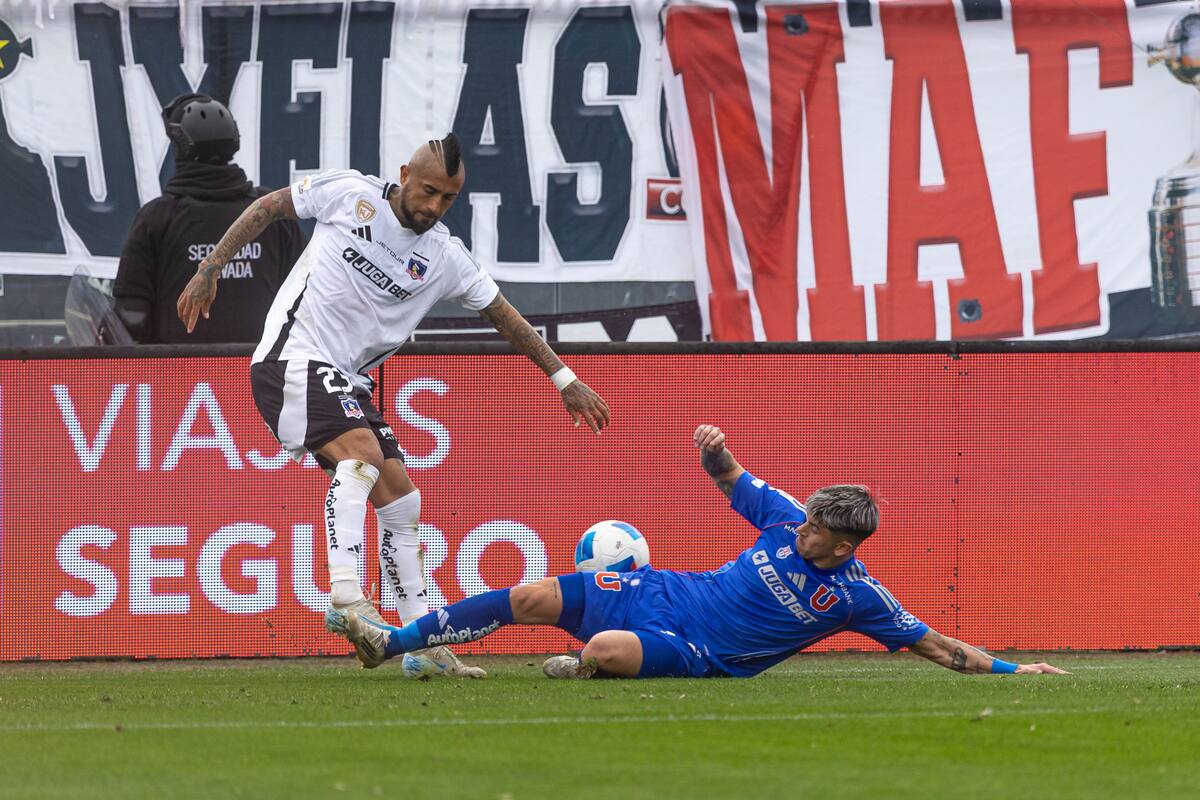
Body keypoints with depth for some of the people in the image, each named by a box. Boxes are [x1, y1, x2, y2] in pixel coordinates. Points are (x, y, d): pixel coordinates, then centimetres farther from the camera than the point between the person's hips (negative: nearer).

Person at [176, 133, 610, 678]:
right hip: (293, 355, -6)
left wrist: (564, 379, 14)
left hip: (348, 381, 6)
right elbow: (269, 206, 5)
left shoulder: (445, 258, 5)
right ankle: (346, 595, -38)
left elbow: (505, 317, 14)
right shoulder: (349, 193, -5)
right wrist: (210, 269, -1)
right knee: (362, 449, -29)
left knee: (400, 497, 2)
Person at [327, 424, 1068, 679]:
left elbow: (931, 642, -10)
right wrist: (717, 453, -2)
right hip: (665, 592, 5)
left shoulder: (855, 595, -13)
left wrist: (1006, 669, -18)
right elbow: (735, 483, 17)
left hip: (698, 653, -5)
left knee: (605, 650, -36)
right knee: (532, 598, -3)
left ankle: (579, 670, 2)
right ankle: (392, 641, 6)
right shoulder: (786, 520, -1)